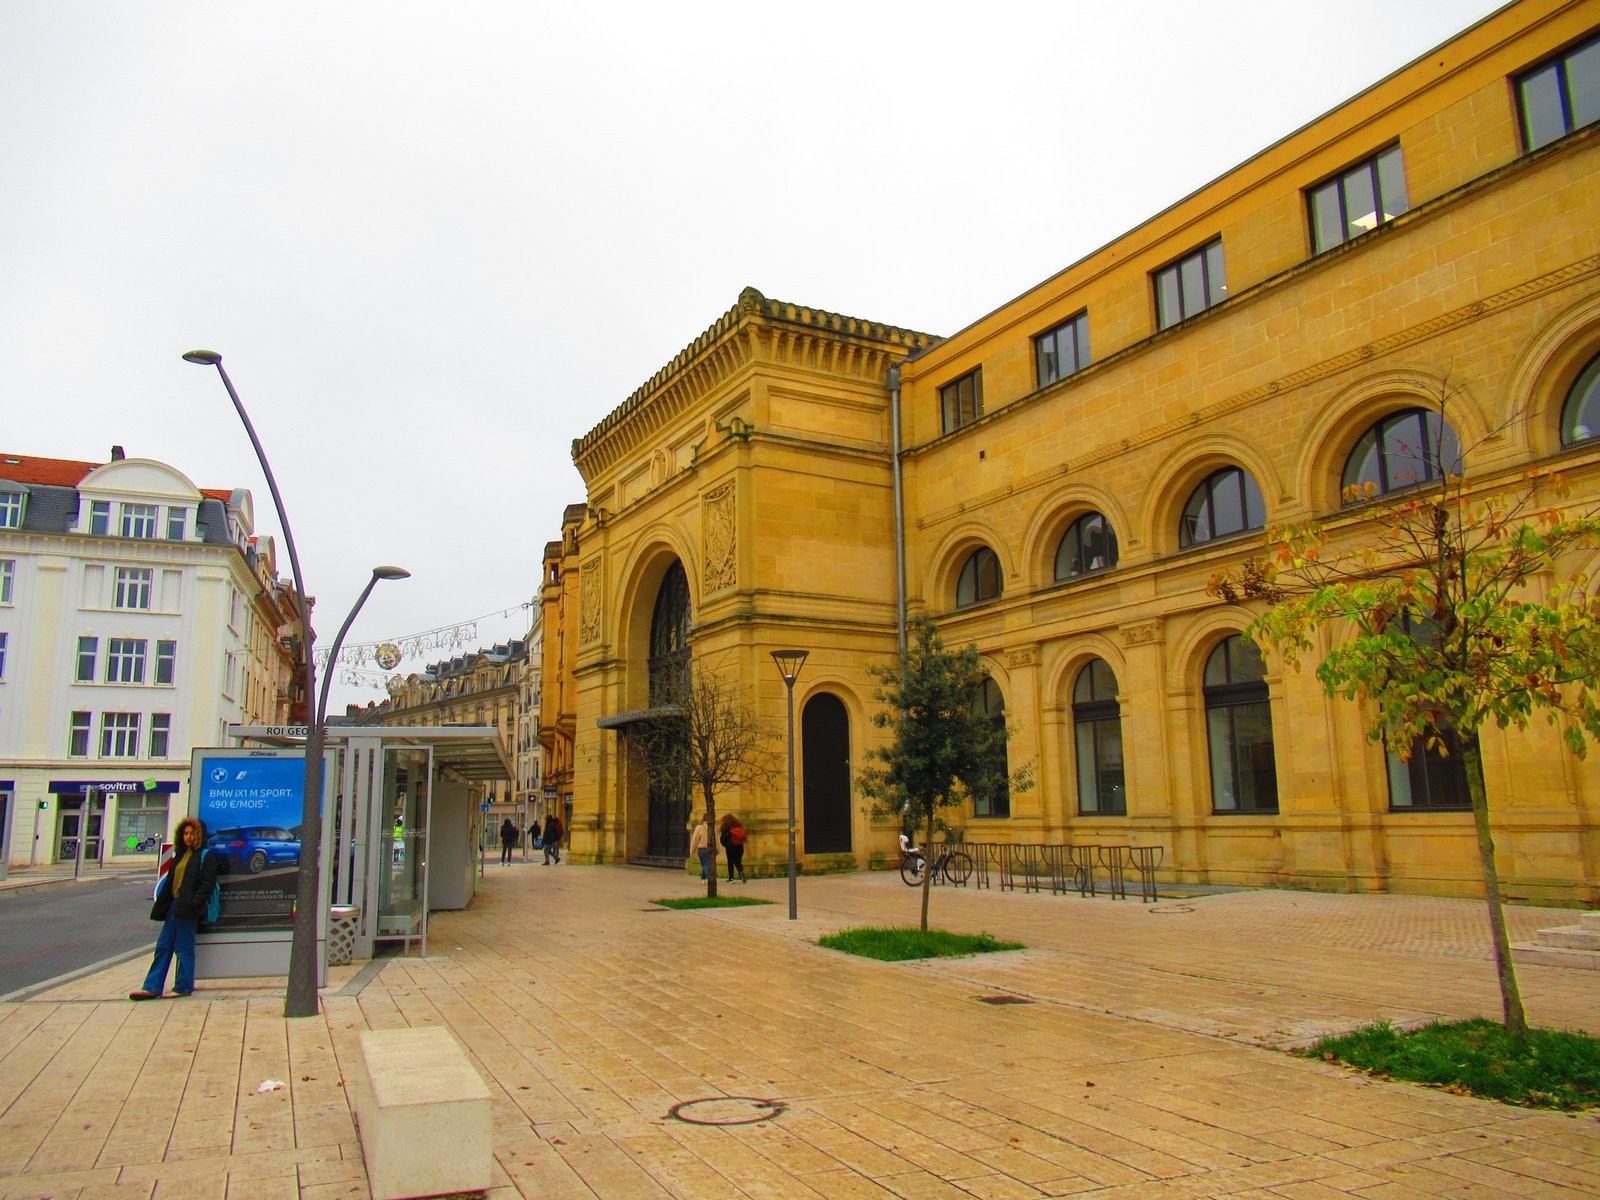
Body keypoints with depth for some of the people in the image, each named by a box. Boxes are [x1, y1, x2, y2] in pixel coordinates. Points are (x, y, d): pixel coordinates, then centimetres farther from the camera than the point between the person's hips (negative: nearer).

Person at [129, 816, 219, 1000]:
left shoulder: (206, 856, -5)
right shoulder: (181, 855, 19)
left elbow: (208, 883, -13)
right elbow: (170, 881, 20)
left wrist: (194, 903, -20)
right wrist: (161, 905, 13)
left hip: (188, 909, -8)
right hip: (174, 906, 8)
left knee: (184, 947, -2)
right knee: (163, 946, 8)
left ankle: (183, 987, 6)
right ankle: (152, 987, 12)